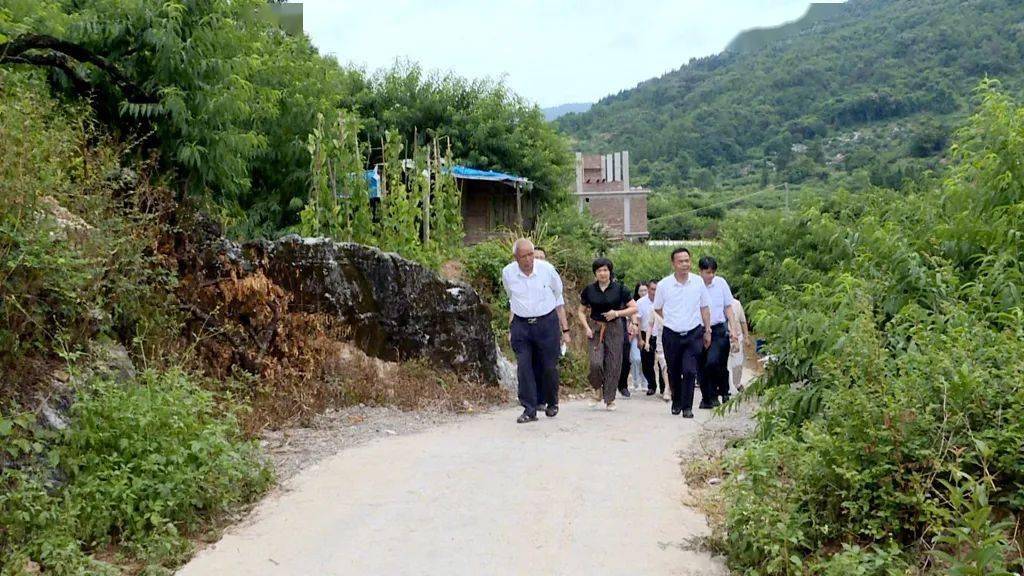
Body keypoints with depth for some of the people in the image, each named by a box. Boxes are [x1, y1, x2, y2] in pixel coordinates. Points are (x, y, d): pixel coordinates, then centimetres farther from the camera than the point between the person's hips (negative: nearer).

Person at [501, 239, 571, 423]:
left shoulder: (547, 269, -7)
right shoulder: (507, 273, -3)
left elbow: (558, 298, 6)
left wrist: (565, 329, 7)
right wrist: (511, 327, 18)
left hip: (547, 322, -1)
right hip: (521, 325, 1)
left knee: (549, 367, 5)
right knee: (524, 367, -6)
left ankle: (552, 404, 28)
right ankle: (529, 410, -1)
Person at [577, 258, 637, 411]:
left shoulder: (619, 289, -1)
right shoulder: (589, 290, 3)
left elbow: (634, 308, -1)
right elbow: (581, 312, 11)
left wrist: (617, 313, -14)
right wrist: (586, 327, -4)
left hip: (614, 329, 0)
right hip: (595, 329, 1)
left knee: (613, 364, -1)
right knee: (595, 362, -15)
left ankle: (610, 399, 13)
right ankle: (597, 388, 13)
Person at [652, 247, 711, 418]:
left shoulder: (698, 282, 0)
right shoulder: (664, 284, -3)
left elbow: (704, 307, 9)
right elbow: (657, 309, 12)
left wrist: (707, 330, 8)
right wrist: (672, 320, 10)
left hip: (694, 334, -1)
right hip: (671, 334, 1)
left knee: (690, 371, -11)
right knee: (673, 372, 11)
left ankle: (687, 407, -4)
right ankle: (676, 402, 31)